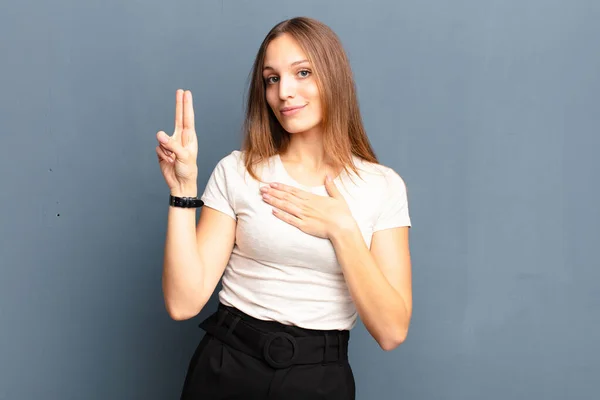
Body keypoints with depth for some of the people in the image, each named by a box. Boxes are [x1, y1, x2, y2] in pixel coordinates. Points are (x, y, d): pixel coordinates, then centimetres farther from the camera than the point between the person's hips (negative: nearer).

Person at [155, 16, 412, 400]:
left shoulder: (383, 186, -4)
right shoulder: (236, 171, -4)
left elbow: (392, 331, -9)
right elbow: (184, 302, -11)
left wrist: (341, 230, -16)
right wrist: (184, 188, -16)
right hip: (227, 369, 0)